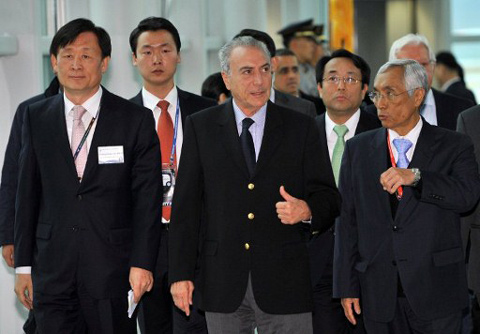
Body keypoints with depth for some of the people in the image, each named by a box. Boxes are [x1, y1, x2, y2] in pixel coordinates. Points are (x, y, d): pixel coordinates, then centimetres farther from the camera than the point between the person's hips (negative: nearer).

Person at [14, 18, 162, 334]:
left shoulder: (136, 119, 0)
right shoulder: (36, 118, 8)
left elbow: (147, 198, -2)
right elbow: (27, 195, 9)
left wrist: (142, 263, -9)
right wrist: (24, 265, 7)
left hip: (113, 269, -2)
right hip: (53, 270, 2)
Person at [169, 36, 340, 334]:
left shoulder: (301, 127, 5)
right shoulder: (200, 127, 5)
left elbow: (329, 197, 6)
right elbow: (186, 205, 4)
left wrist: (307, 209, -18)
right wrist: (181, 273, -2)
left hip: (284, 283, 0)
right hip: (223, 285, 1)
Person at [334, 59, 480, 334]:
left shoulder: (454, 146, 2)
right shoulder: (358, 149, 10)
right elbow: (347, 221, 7)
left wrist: (415, 176, -28)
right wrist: (347, 286, 2)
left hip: (436, 291, -2)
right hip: (378, 296, 2)